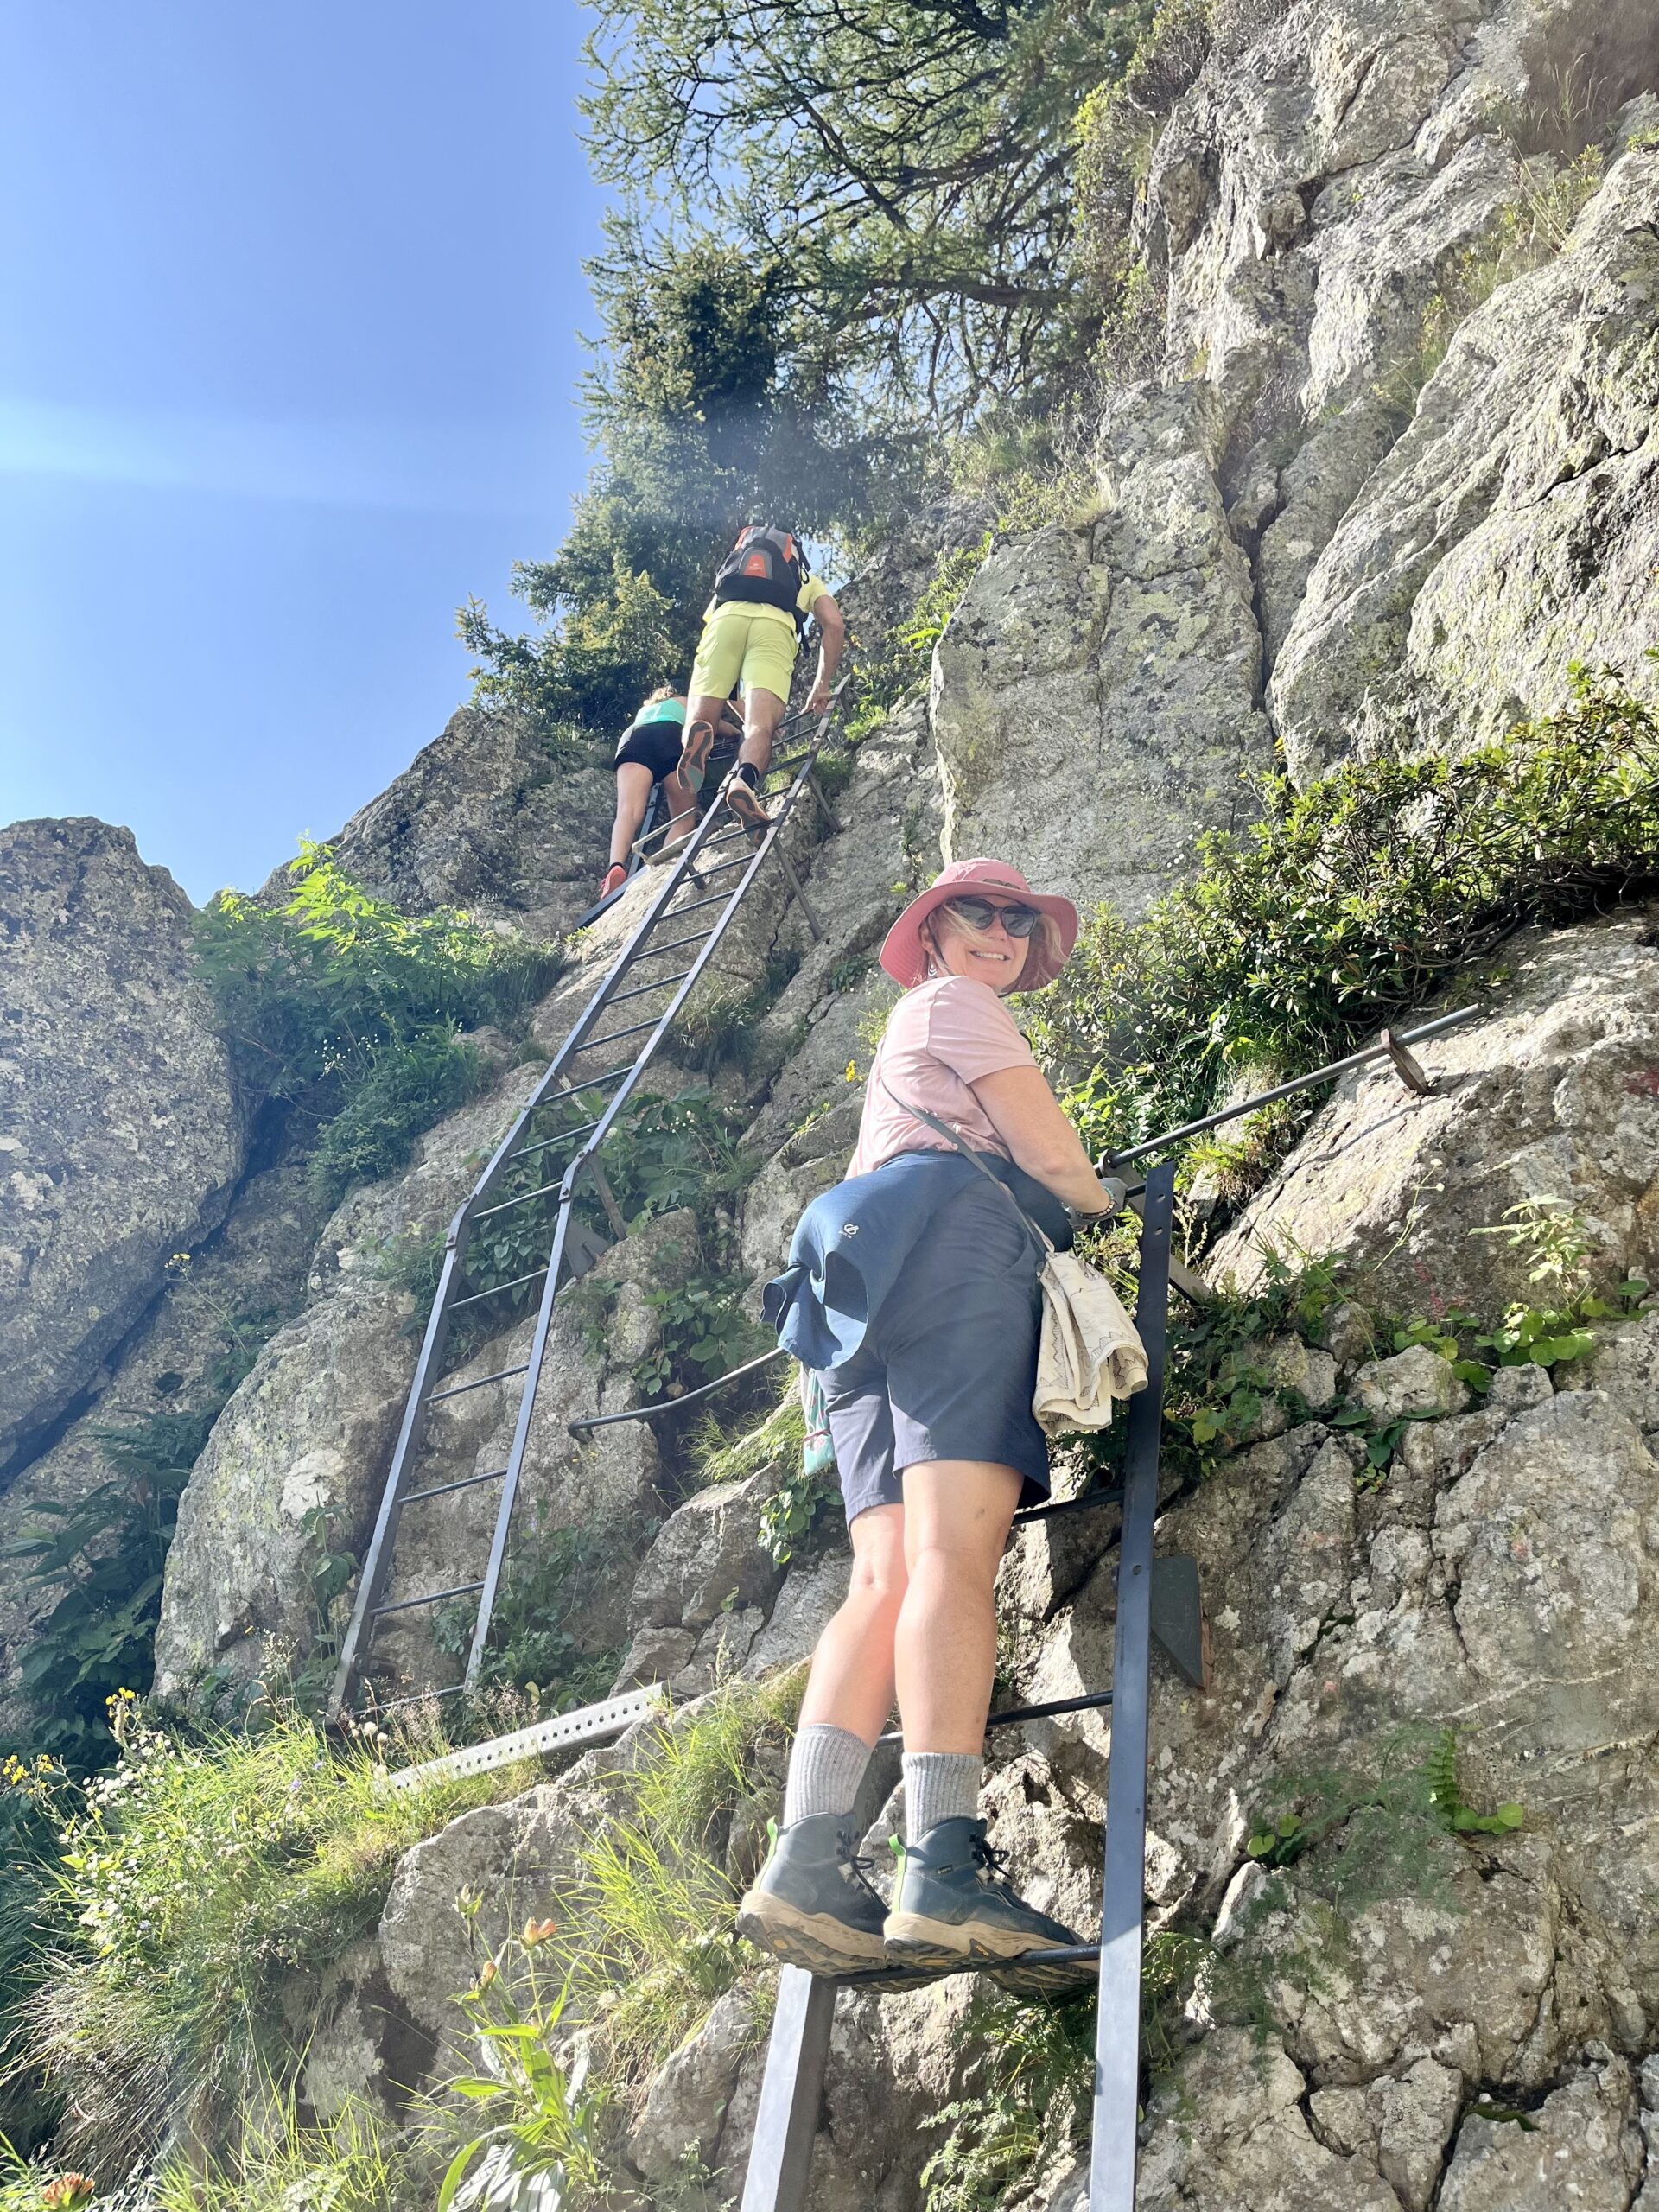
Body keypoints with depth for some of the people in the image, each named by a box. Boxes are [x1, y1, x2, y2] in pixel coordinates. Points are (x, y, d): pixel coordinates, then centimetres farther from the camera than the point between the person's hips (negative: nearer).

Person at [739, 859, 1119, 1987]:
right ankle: (946, 1872, -34)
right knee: (953, 1554, -23)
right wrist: (1099, 1198, 26)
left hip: (863, 1289, 8)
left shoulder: (901, 1045, 40)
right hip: (956, 1237, -8)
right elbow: (1050, 1152, 4)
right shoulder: (953, 1003, 13)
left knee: (889, 1576, -10)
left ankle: (806, 1862, -25)